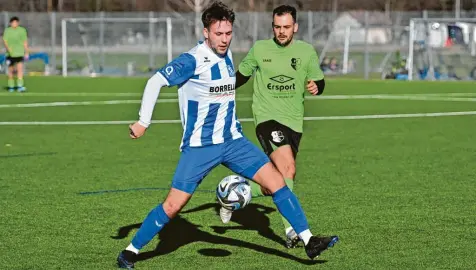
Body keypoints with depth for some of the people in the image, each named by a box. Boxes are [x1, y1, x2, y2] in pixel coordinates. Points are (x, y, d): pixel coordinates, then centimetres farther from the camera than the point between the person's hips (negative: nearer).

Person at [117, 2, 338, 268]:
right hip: (199, 146, -6)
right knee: (173, 205, -9)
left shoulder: (227, 55, 6)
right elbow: (156, 82, -17)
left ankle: (308, 240, 1)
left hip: (232, 140, 6)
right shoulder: (192, 61, -16)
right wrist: (143, 122, -20)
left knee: (277, 181, -4)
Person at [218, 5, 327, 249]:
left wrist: (316, 87, -13)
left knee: (279, 179, 9)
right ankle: (292, 229, -17)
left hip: (294, 122, 4)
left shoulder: (306, 52, 3)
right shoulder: (259, 49, 0)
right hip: (268, 117, -4)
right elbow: (241, 75, 14)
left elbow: (319, 81, 9)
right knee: (288, 169, -22)